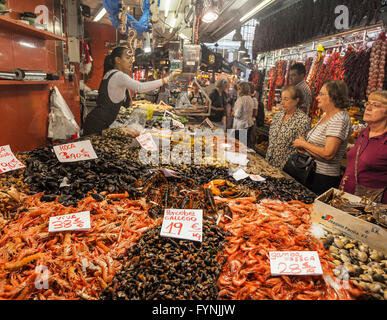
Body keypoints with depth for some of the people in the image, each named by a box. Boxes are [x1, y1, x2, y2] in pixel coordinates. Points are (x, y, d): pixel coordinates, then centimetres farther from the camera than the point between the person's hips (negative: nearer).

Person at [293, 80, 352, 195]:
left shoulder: (339, 120, -18)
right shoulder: (326, 117, 11)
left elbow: (328, 154, -26)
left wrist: (303, 144, -15)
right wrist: (304, 142, 1)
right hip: (311, 173, 9)